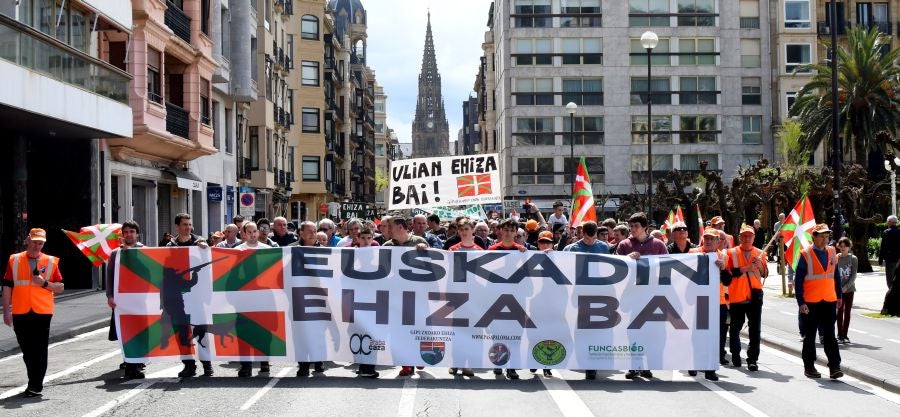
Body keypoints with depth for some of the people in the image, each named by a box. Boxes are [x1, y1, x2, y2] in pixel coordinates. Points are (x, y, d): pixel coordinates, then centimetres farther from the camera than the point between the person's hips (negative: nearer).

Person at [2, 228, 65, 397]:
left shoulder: (51, 261, 4)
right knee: (27, 351, 10)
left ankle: (35, 386, 4)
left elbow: (60, 287, 6)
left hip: (42, 313, -1)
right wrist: (6, 311, 2)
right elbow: (7, 287, 7)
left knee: (39, 351, -1)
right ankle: (35, 383, 24)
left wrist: (44, 283, -13)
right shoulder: (14, 260, 7)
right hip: (20, 313, 2)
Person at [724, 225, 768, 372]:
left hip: (755, 295, 1)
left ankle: (752, 360, -3)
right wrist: (745, 268, -16)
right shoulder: (731, 253, 0)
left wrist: (760, 265, -9)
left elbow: (765, 274, 11)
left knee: (755, 328, -5)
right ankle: (735, 355, 28)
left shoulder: (759, 253, 9)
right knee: (736, 327, 10)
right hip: (737, 295, -1)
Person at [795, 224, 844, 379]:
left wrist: (839, 295, 15)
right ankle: (809, 367, 16)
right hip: (810, 302, -3)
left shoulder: (832, 252, 6)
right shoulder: (805, 255, -8)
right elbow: (798, 280, -8)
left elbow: (836, 275, 16)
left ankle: (834, 367, 1)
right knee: (809, 336, 7)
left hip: (829, 301, 3)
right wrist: (801, 302, -13)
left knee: (830, 335, 1)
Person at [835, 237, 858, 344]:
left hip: (849, 289, 1)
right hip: (838, 289, -1)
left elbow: (854, 275, -3)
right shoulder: (835, 258, 0)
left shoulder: (853, 258, 0)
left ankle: (845, 335, 11)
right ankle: (840, 335, 4)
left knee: (847, 312, 5)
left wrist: (846, 287, -13)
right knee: (840, 311, -2)